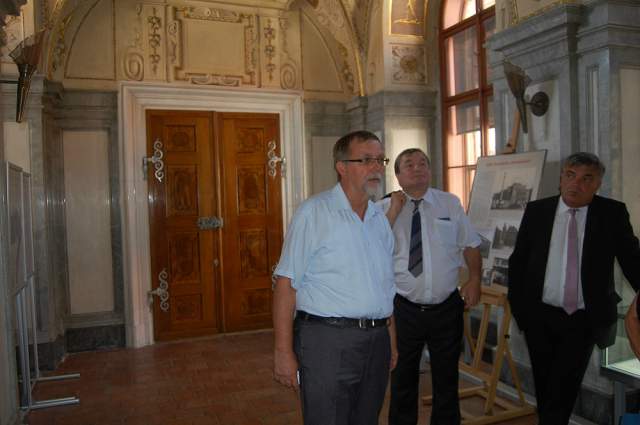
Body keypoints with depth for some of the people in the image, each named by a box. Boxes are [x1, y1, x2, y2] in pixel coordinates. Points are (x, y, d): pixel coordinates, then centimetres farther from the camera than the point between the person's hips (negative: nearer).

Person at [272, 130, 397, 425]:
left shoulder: (380, 218, 11)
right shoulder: (313, 213, -9)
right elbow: (286, 283, -13)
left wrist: (391, 340, 14)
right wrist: (283, 351, -15)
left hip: (376, 340, 7)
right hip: (327, 339, -6)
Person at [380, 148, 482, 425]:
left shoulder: (450, 203, 1)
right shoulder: (384, 209, -3)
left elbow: (470, 246, 8)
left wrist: (474, 280, -5)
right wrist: (394, 211, -19)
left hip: (447, 307, 1)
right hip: (404, 309, -1)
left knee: (446, 378, 18)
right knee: (404, 379, 17)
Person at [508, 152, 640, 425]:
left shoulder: (613, 213, -3)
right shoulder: (536, 210, 0)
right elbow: (517, 260, 5)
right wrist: (516, 304, 4)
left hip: (585, 320, -1)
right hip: (539, 316, 2)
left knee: (563, 392, 0)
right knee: (545, 390, 16)